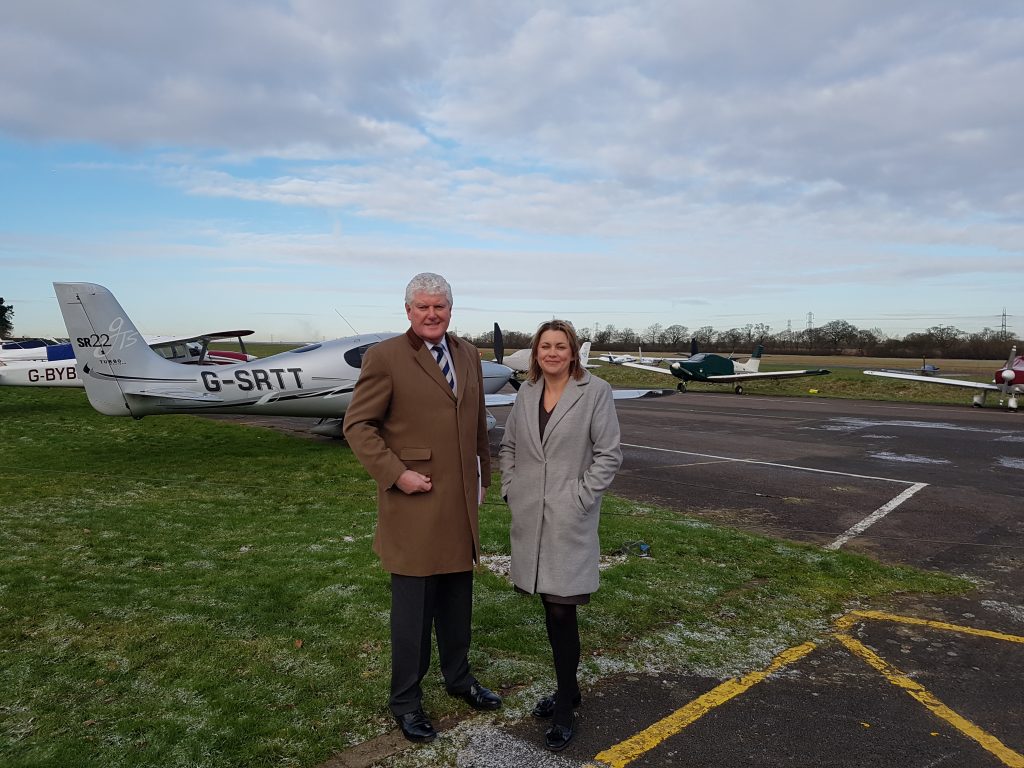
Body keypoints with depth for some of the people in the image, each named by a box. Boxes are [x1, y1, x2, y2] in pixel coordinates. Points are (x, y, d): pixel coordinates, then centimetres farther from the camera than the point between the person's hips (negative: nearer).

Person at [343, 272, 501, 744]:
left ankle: (458, 677, 38)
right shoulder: (385, 357, -10)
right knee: (413, 607, 6)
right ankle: (405, 700, 24)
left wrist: (483, 477, 17)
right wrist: (396, 474, -16)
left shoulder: (468, 355, 9)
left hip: (461, 502, 6)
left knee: (457, 598, 17)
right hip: (414, 503, -5)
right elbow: (357, 425, -9)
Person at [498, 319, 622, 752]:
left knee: (562, 611, -3)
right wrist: (510, 490, 6)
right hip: (529, 517, 5)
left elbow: (609, 453, -8)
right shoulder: (526, 392, 7)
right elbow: (508, 446, 16)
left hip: (570, 520, -5)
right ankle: (567, 689, 32)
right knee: (549, 607, 14)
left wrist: (580, 499, -12)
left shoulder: (595, 391, -7)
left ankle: (565, 708, 13)